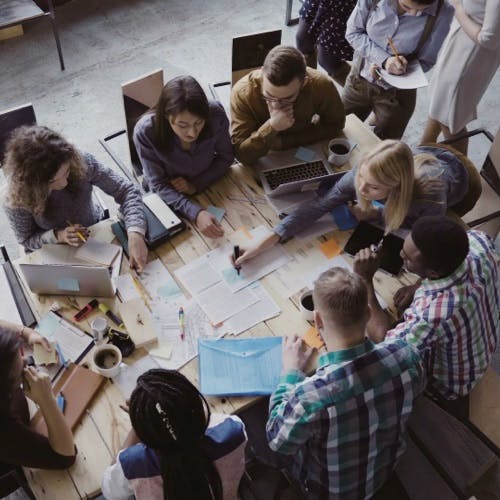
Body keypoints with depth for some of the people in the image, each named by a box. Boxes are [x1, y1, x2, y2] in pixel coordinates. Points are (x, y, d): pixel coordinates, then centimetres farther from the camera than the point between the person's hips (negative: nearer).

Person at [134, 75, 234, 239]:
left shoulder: (215, 114, -27)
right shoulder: (145, 132, -31)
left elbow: (226, 157, -9)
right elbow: (159, 185, -24)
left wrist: (196, 185, -21)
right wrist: (196, 213, -38)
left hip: (209, 186, 3)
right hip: (168, 197, -2)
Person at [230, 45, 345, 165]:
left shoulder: (322, 86, -24)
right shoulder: (242, 93, -27)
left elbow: (334, 126, -8)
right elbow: (242, 154, -25)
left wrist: (285, 141, -19)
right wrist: (272, 127, -40)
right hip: (264, 160, -3)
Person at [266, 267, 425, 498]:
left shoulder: (310, 396, -46)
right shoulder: (406, 355, -32)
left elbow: (278, 441, -22)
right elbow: (415, 387, -4)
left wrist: (290, 372, -12)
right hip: (385, 469, 4)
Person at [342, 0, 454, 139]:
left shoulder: (443, 13, -21)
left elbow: (426, 62, -10)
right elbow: (352, 32, -9)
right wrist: (384, 59, -23)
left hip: (397, 92, -2)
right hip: (359, 80, 2)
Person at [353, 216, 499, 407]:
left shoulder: (434, 313, -49)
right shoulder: (478, 241, -31)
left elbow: (381, 340, -29)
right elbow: (451, 250, -3)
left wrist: (365, 279, -29)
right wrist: (418, 286, -12)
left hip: (451, 385, -5)